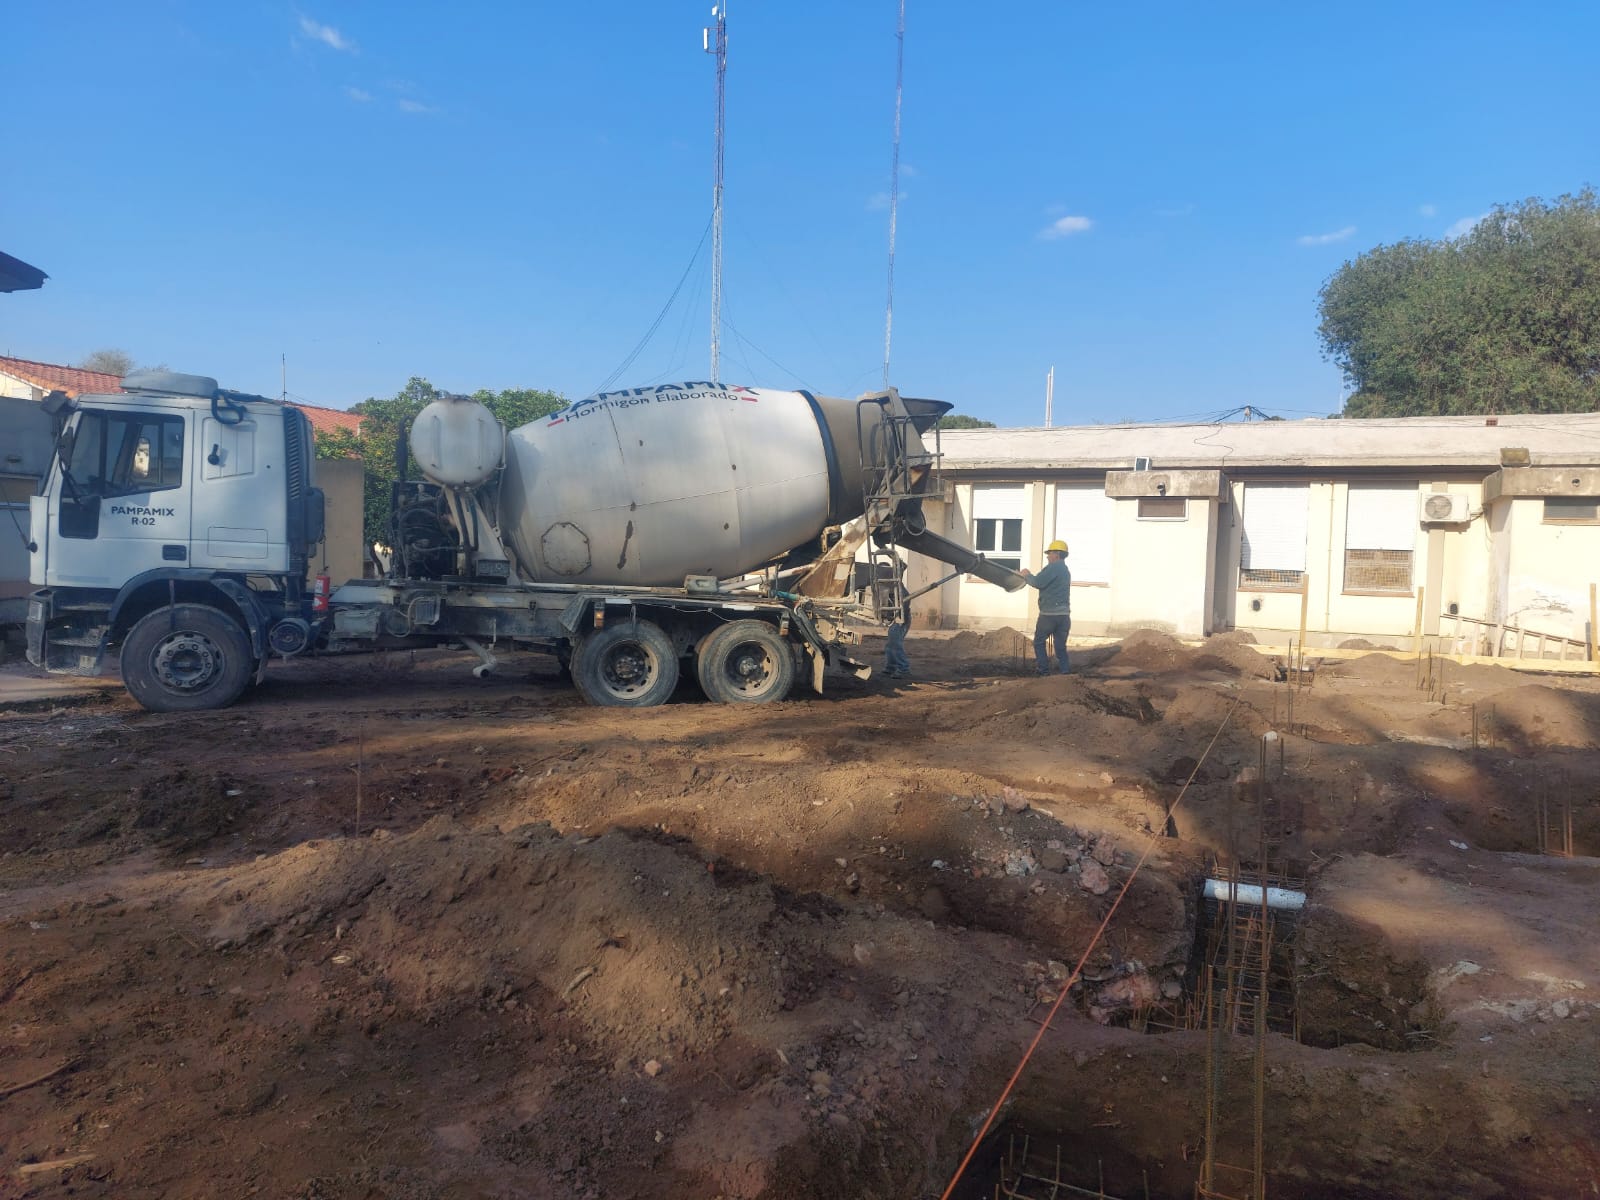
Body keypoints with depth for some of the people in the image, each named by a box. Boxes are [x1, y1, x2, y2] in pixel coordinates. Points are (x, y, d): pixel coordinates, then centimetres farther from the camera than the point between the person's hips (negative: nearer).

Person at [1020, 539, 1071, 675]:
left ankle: (1044, 669, 3)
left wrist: (1027, 575, 0)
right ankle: (1065, 670, 2)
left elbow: (1037, 582, -18)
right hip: (1064, 614, 8)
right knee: (1061, 645, 9)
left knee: (1039, 642, 6)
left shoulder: (1053, 567, -11)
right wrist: (1030, 576, 15)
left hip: (1049, 614, -8)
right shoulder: (1065, 570, 20)